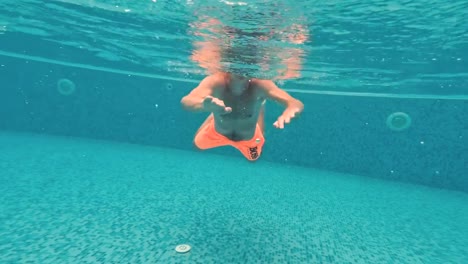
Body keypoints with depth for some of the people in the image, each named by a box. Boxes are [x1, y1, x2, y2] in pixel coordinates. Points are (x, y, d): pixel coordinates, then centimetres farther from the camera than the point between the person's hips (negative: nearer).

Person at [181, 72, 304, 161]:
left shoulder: (259, 85, -37)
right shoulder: (216, 82, -38)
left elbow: (296, 104, -48)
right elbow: (186, 101, -56)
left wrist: (288, 112, -73)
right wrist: (205, 104, -79)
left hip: (249, 139, 0)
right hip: (217, 133, 1)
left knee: (254, 157, 34)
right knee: (197, 144, 29)